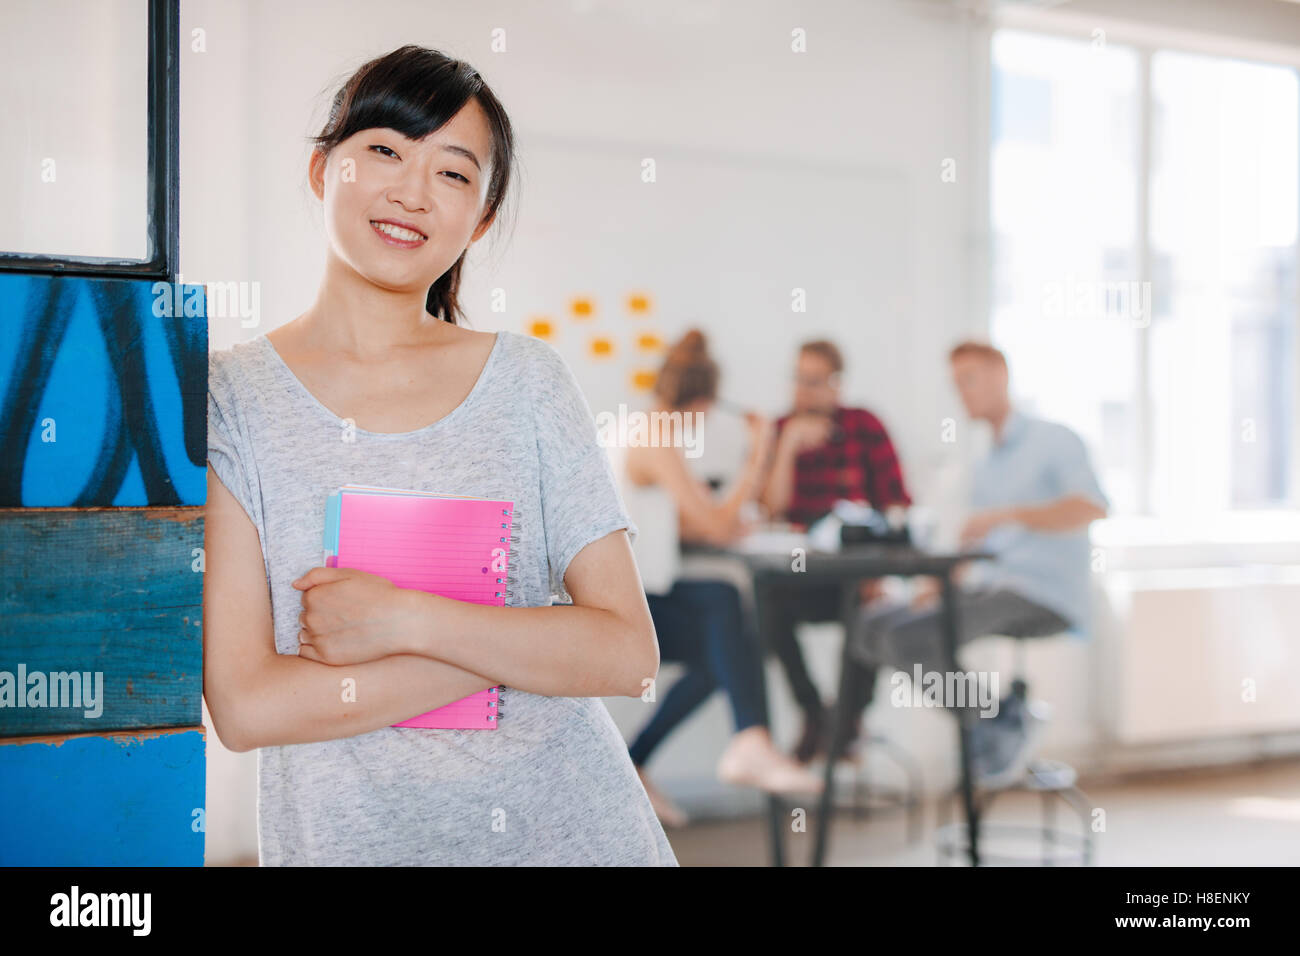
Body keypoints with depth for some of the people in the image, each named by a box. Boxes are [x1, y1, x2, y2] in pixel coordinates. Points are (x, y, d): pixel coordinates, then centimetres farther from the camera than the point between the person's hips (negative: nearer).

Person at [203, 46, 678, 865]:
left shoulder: (527, 378, 1)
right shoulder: (229, 396, -5)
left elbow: (630, 655, -5)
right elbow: (244, 706, -13)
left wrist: (407, 618, -17)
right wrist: (526, 646, -13)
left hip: (571, 822, 2)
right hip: (349, 837, -2)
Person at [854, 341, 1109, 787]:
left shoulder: (1054, 440, -1)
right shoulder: (984, 469, 25)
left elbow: (1091, 507, -19)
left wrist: (1008, 514, -28)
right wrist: (942, 581, 2)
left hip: (1044, 598, -9)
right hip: (991, 590, 9)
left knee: (909, 638, -26)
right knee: (875, 625, -8)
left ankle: (1006, 721, -8)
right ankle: (1004, 715, -9)